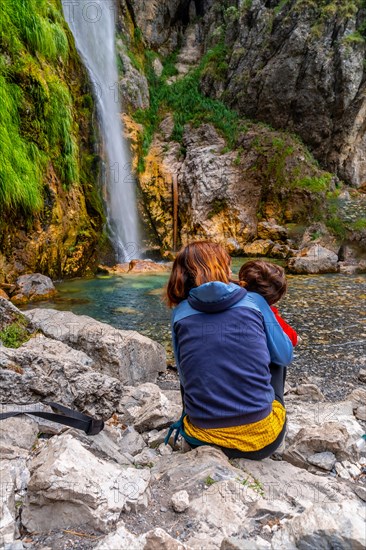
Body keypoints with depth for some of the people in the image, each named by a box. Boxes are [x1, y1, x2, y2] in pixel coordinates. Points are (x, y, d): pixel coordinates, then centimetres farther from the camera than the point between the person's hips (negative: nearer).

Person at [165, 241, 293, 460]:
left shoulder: (180, 312, 0)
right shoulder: (255, 302, -4)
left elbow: (185, 375, 9)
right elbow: (285, 357, 6)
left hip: (202, 439, 2)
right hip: (262, 441, -1)